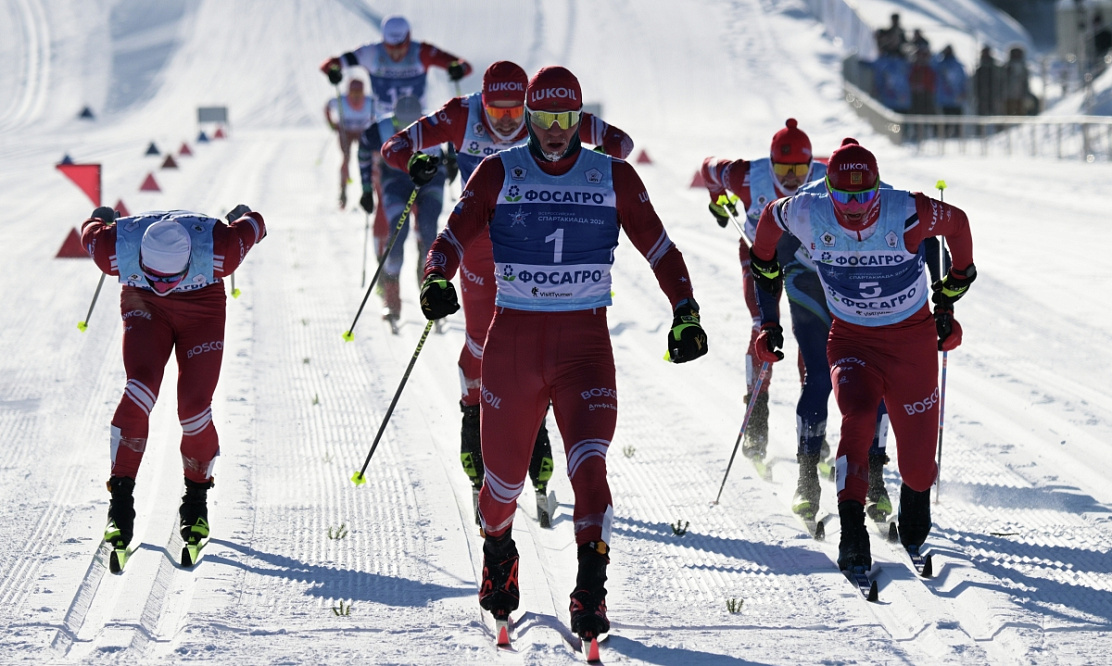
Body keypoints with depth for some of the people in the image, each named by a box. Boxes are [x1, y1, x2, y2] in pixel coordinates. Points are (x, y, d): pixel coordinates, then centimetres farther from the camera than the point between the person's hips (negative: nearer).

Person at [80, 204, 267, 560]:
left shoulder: (219, 249, -36)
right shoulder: (115, 248, -33)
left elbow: (252, 226, -13)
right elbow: (92, 230, -8)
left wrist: (245, 219, 11)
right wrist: (100, 220, 15)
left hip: (202, 307, 0)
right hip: (143, 304, 0)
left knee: (194, 408, -12)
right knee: (141, 388, -24)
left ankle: (197, 498, 14)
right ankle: (121, 500, -18)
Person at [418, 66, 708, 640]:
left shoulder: (613, 177, 3)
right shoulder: (498, 173, 1)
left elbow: (658, 247, 8)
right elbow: (454, 237, -4)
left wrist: (685, 312, -1)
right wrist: (436, 280, -25)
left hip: (584, 340, 0)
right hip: (513, 337, 0)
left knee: (588, 464, -19)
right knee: (504, 473, 10)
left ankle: (590, 593, -17)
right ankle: (497, 550, 42)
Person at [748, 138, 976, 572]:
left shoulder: (908, 215, -23)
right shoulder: (807, 216, -18)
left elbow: (957, 222, -1)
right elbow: (769, 218, 6)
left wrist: (951, 292, 9)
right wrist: (765, 272, 17)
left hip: (912, 340, -1)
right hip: (851, 341, 1)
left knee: (918, 467, 2)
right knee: (857, 417, -32)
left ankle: (915, 503, 40)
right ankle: (852, 533, -27)